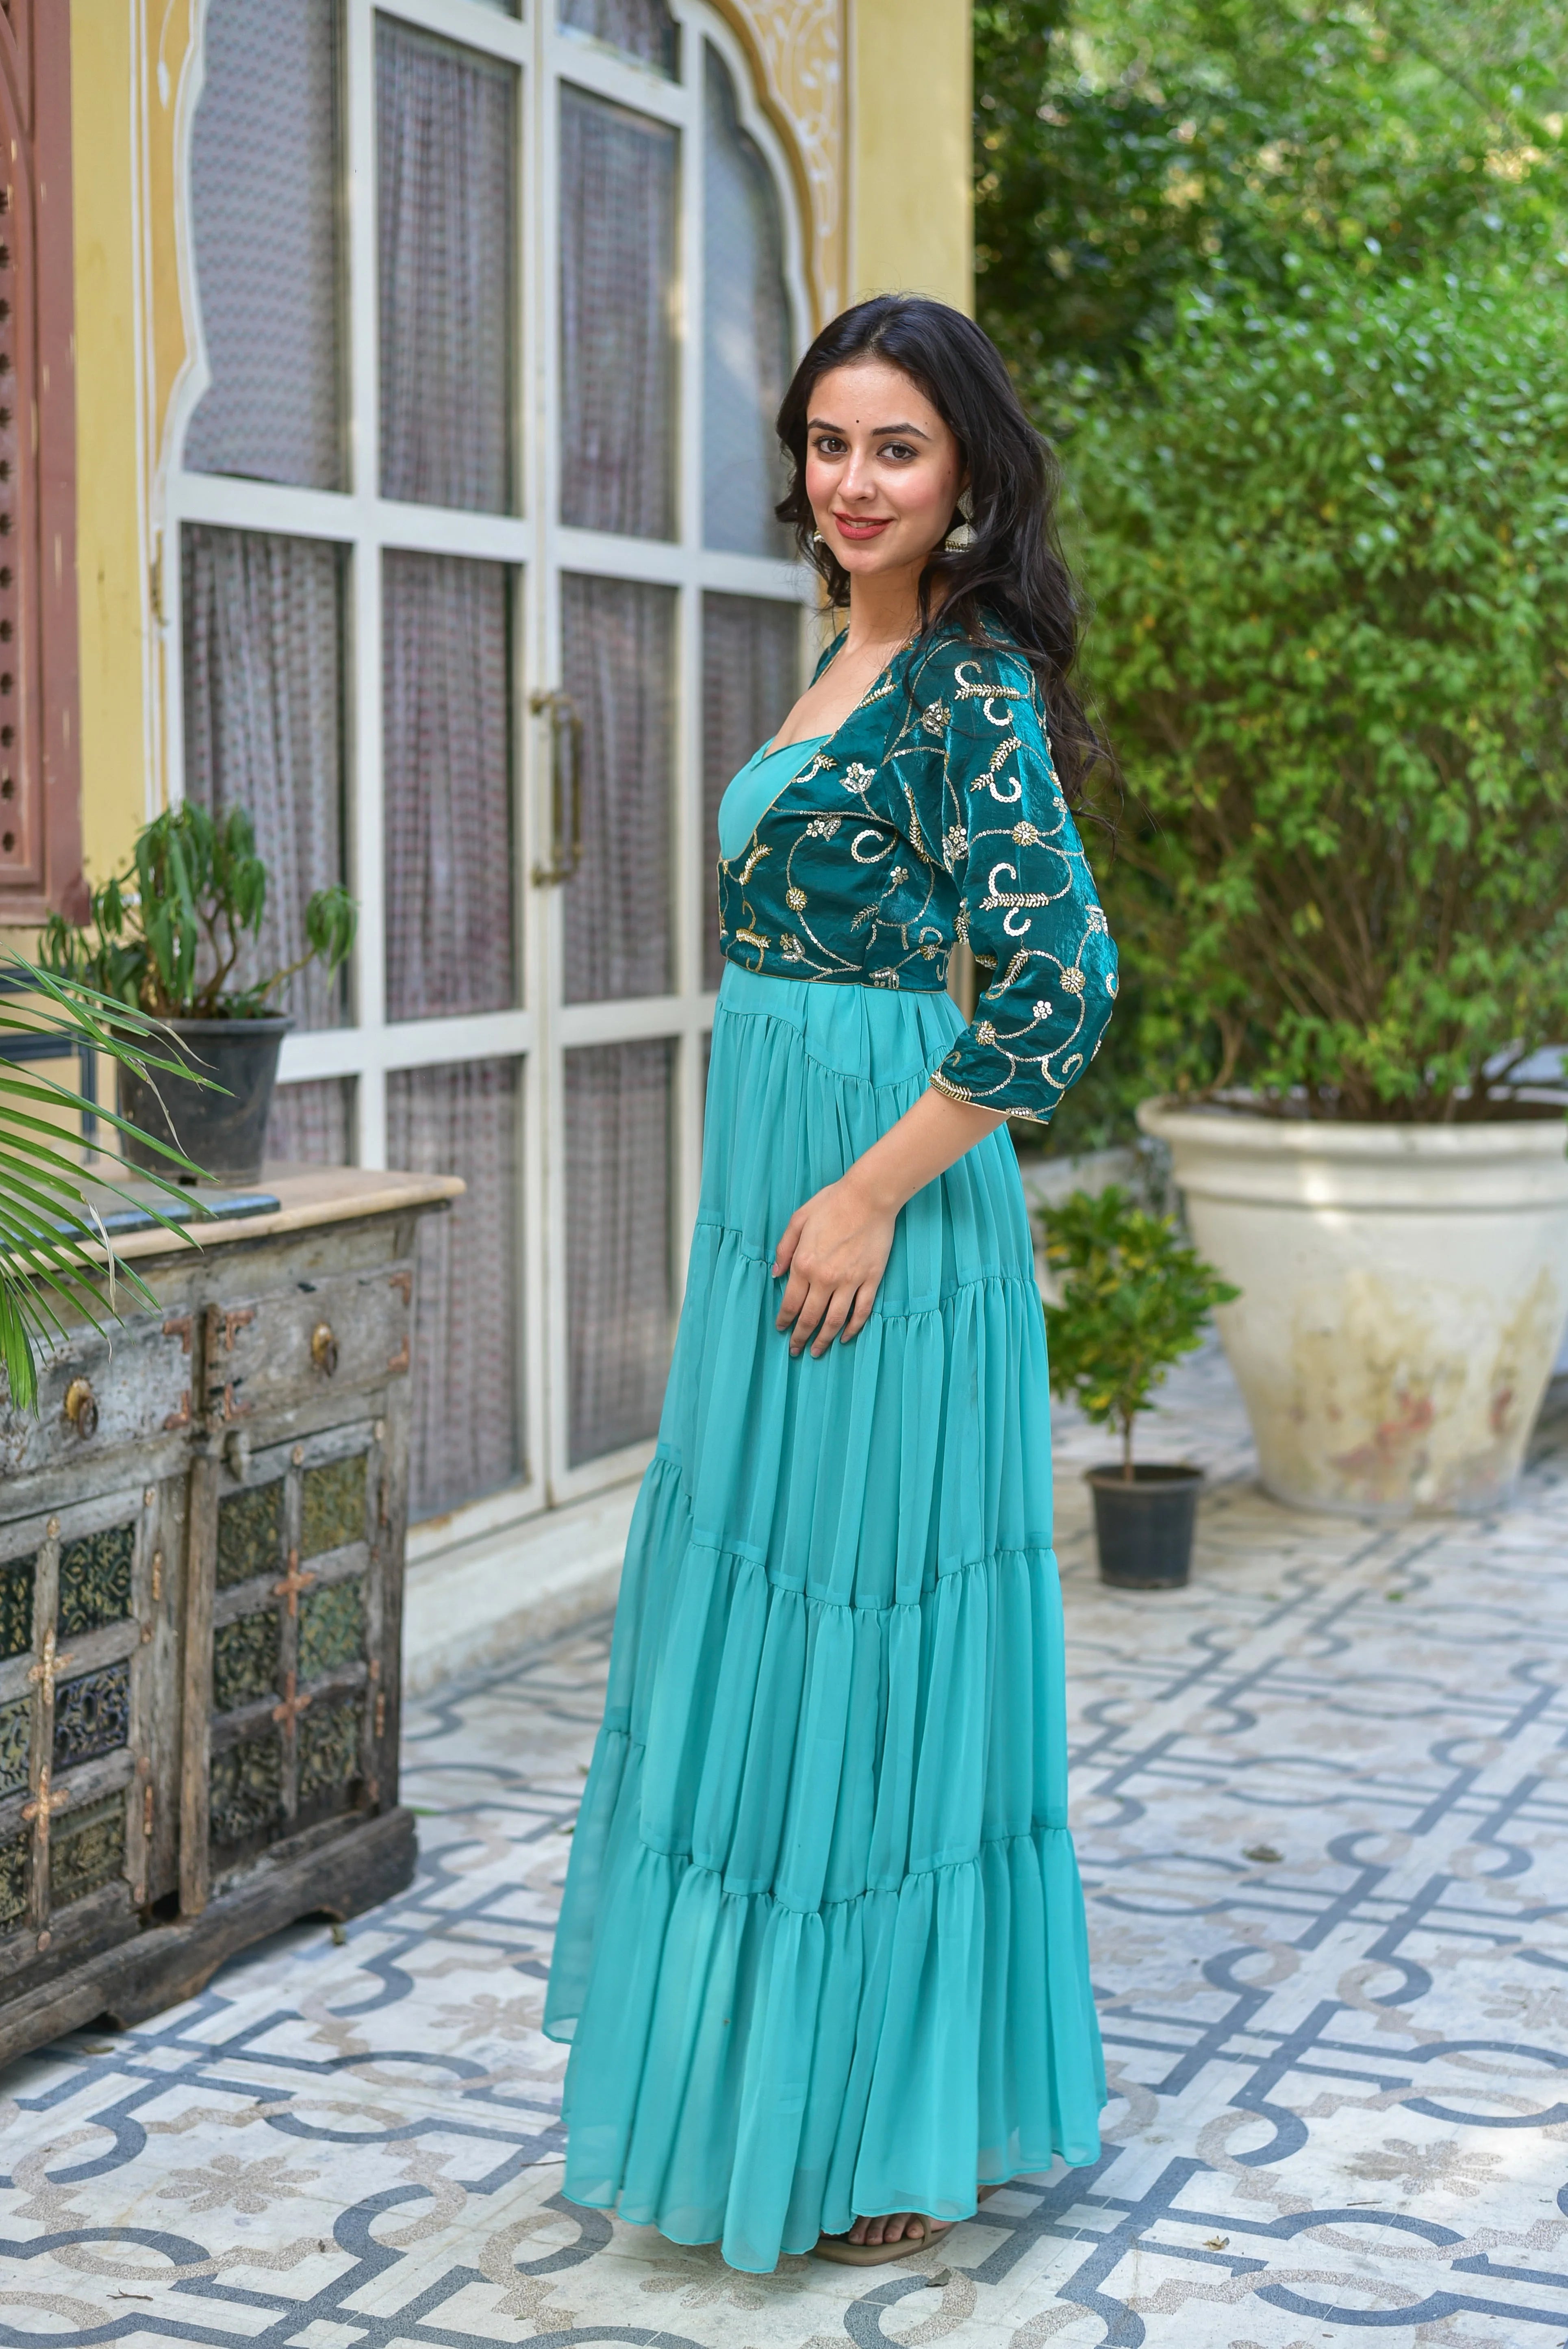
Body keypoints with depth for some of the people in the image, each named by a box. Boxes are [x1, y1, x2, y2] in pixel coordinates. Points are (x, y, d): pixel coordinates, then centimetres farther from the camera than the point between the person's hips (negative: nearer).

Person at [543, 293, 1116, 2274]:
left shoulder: (967, 678, -14)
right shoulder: (856, 665, 15)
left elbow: (1060, 980, -23)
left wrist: (871, 1197, -20)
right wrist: (790, 1204, 20)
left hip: (873, 1210, -10)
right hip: (779, 1189, 10)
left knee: (858, 1634, -2)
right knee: (750, 1618, 15)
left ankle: (904, 2141, 13)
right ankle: (777, 2079, 30)